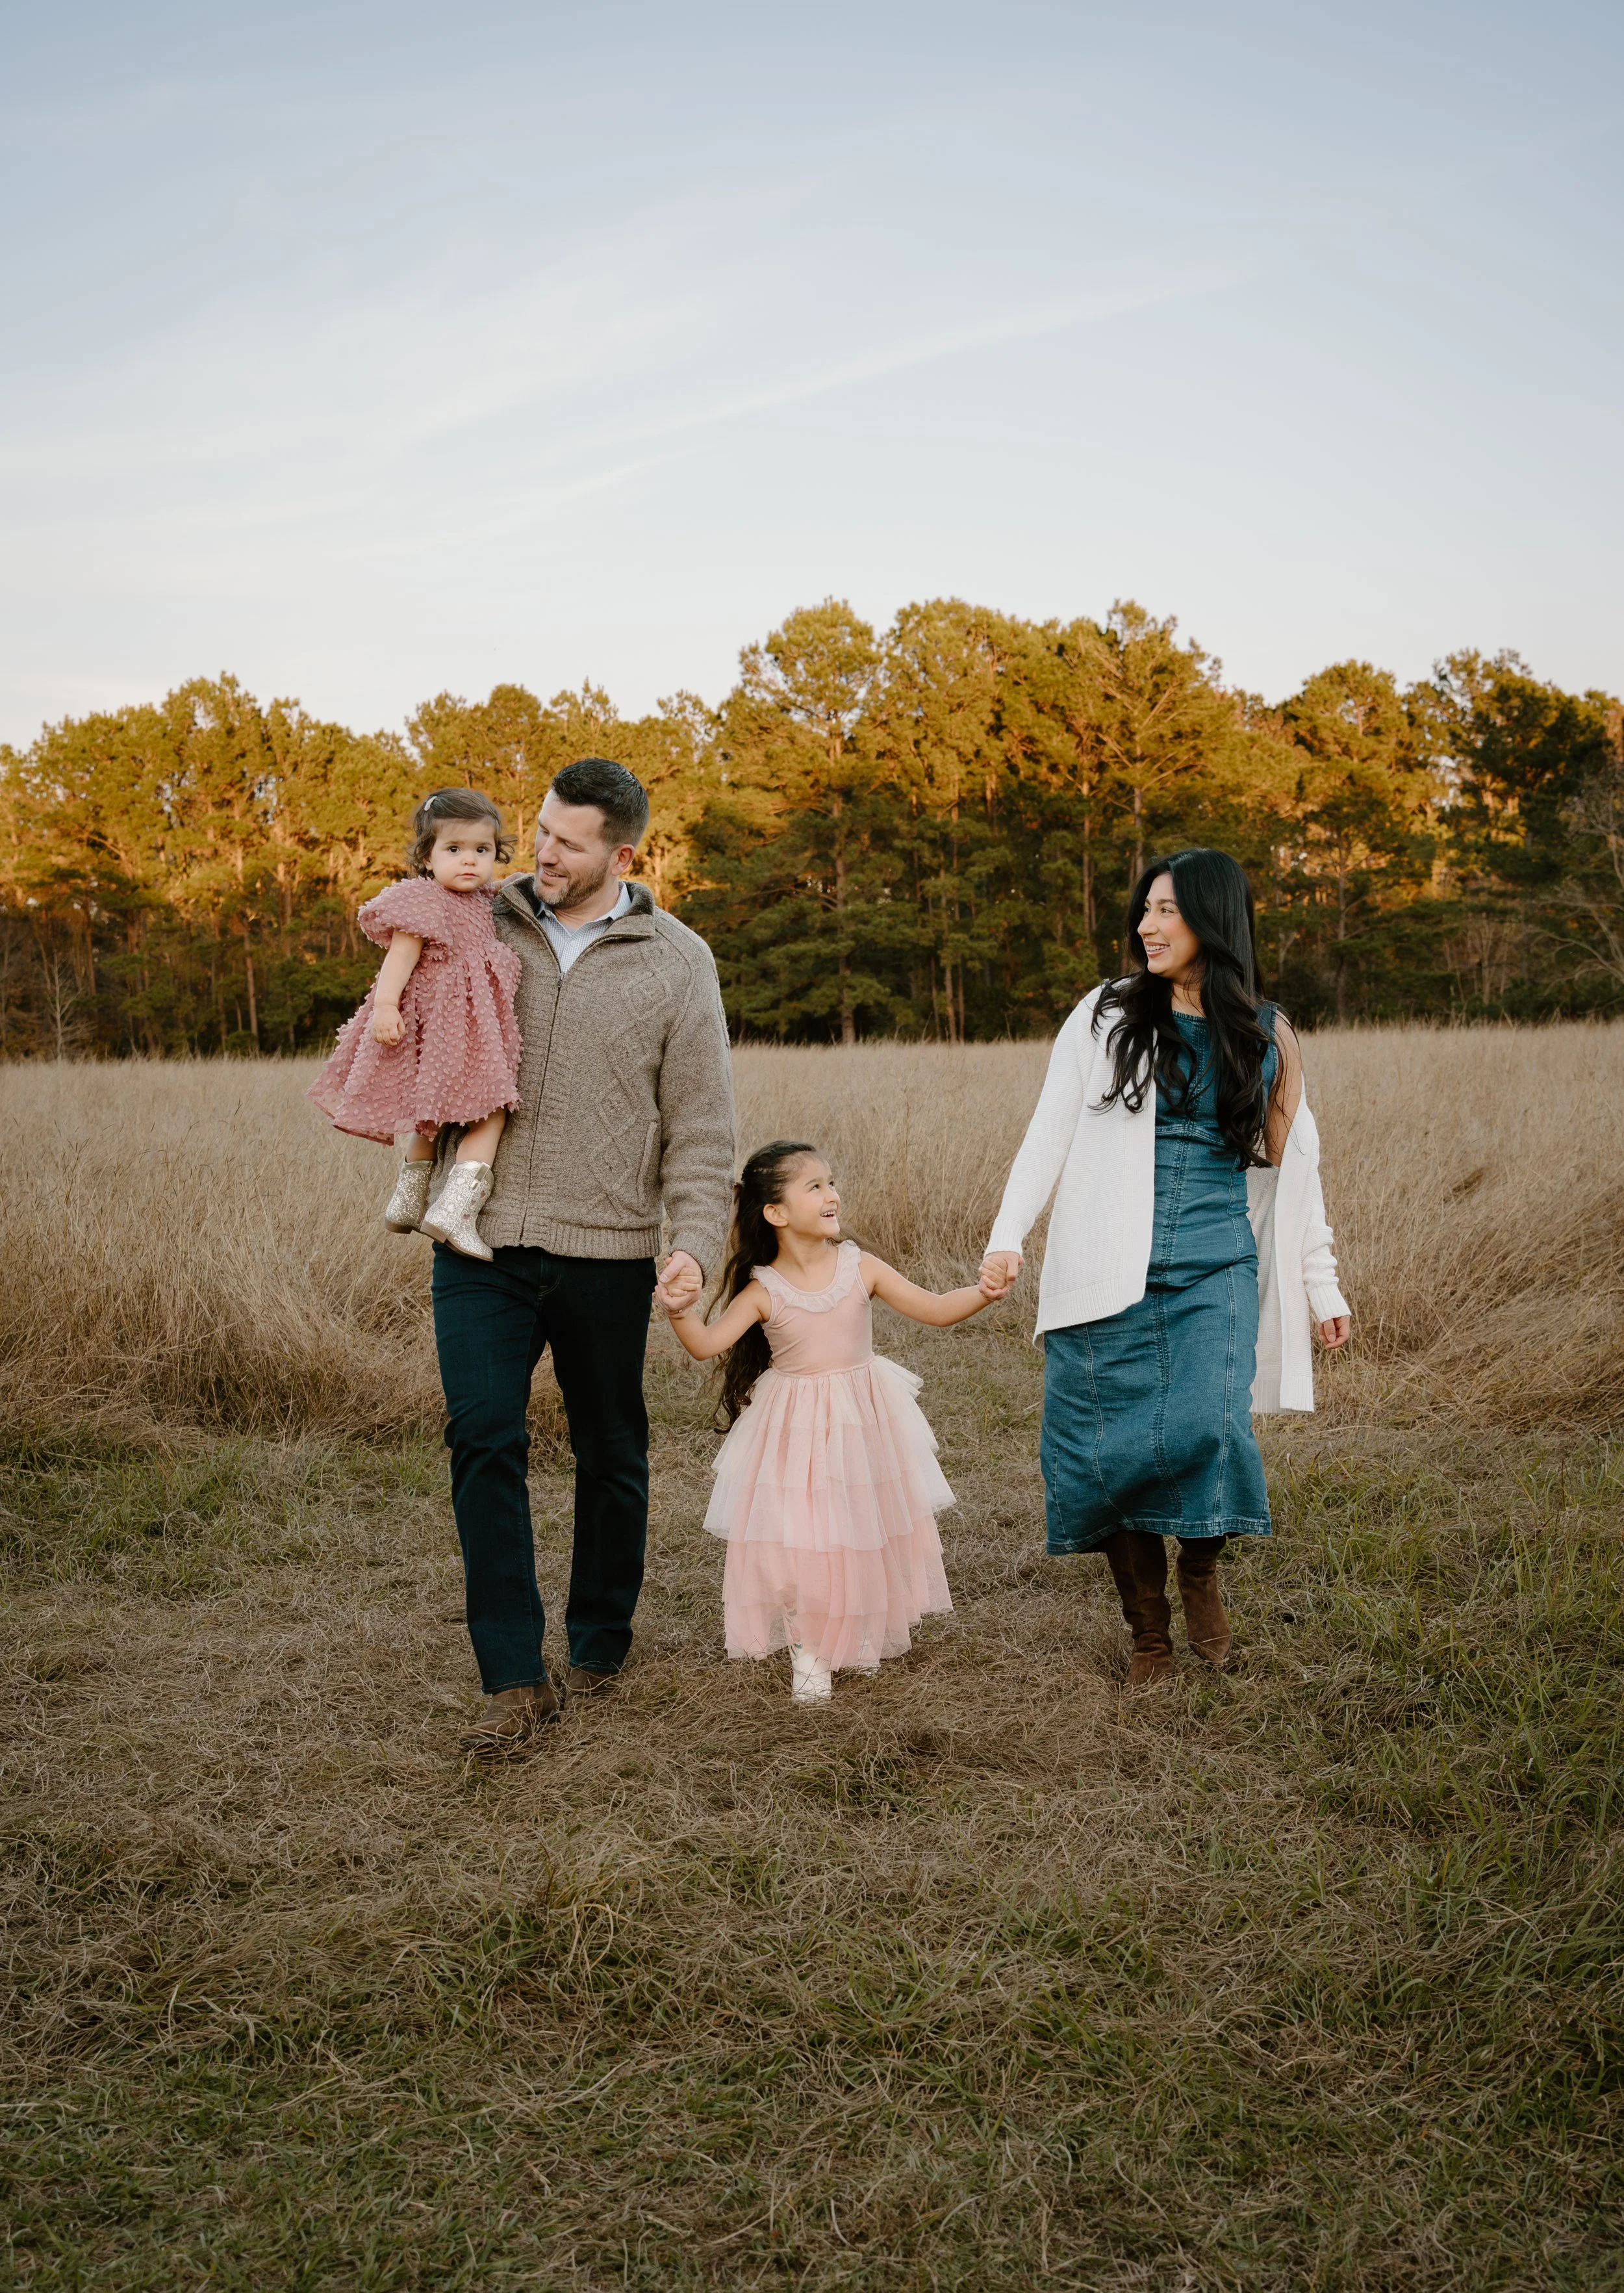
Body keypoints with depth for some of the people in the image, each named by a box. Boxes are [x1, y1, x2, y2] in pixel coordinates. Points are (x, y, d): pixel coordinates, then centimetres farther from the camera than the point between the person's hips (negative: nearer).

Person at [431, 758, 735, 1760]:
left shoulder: (676, 960, 1)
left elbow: (702, 1127, 0)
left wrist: (698, 1241, -12)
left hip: (606, 1252, 0)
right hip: (483, 1244, 1)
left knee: (611, 1455, 11)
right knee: (484, 1440, -10)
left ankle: (599, 1649, 30)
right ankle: (516, 1681, -3)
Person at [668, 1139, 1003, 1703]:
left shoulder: (860, 1268, -8)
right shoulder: (763, 1291, -12)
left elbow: (935, 1309, -8)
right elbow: (706, 1344, -17)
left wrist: (982, 1293, -25)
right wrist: (679, 1310, -36)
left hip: (863, 1423, 2)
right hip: (796, 1433, -2)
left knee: (865, 1531, 11)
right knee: (797, 1538, -4)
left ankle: (860, 1634, 36)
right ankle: (808, 1650, 17)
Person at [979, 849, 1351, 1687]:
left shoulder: (1266, 1038, 10)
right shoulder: (1106, 1016, 6)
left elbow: (1293, 1166, 16)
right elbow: (1049, 1136, 4)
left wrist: (1322, 1286, 16)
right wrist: (1007, 1236, -7)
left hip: (1215, 1275, 0)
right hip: (1110, 1277, 0)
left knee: (1203, 1429, -19)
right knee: (1108, 1451, -2)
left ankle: (1202, 1572, 11)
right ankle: (1148, 1636, 16)